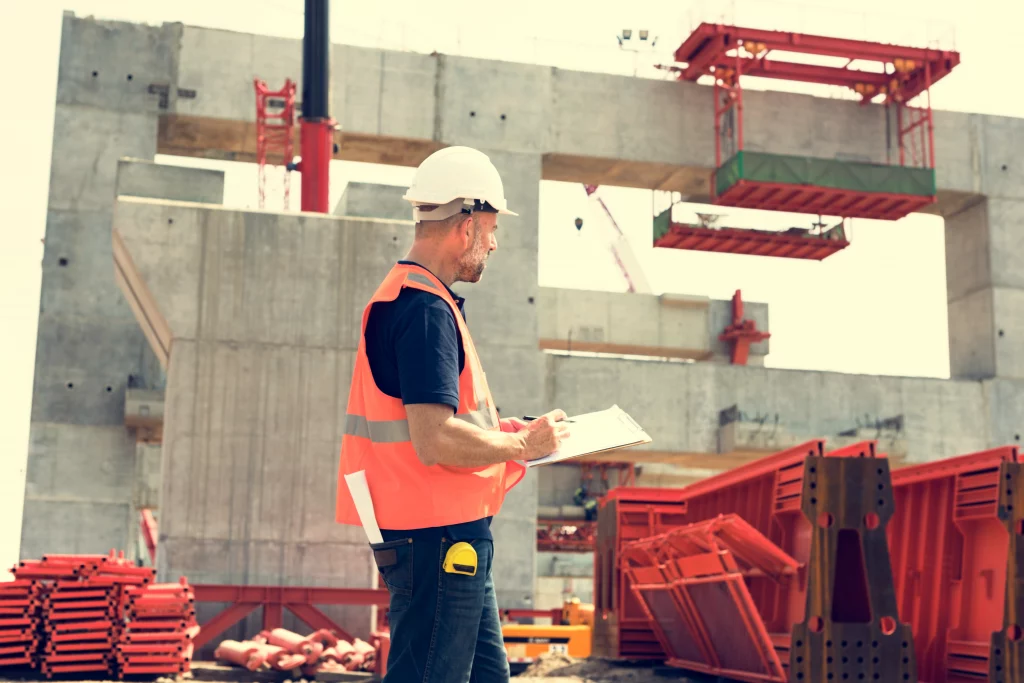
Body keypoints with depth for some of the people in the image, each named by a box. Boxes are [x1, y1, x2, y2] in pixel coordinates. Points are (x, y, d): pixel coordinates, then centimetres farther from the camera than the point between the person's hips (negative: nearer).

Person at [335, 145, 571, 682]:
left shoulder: (402, 294, 14)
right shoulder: (426, 307, -19)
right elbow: (435, 440, -26)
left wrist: (502, 430, 15)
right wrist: (523, 444, -12)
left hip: (452, 536, 10)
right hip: (438, 536, -10)